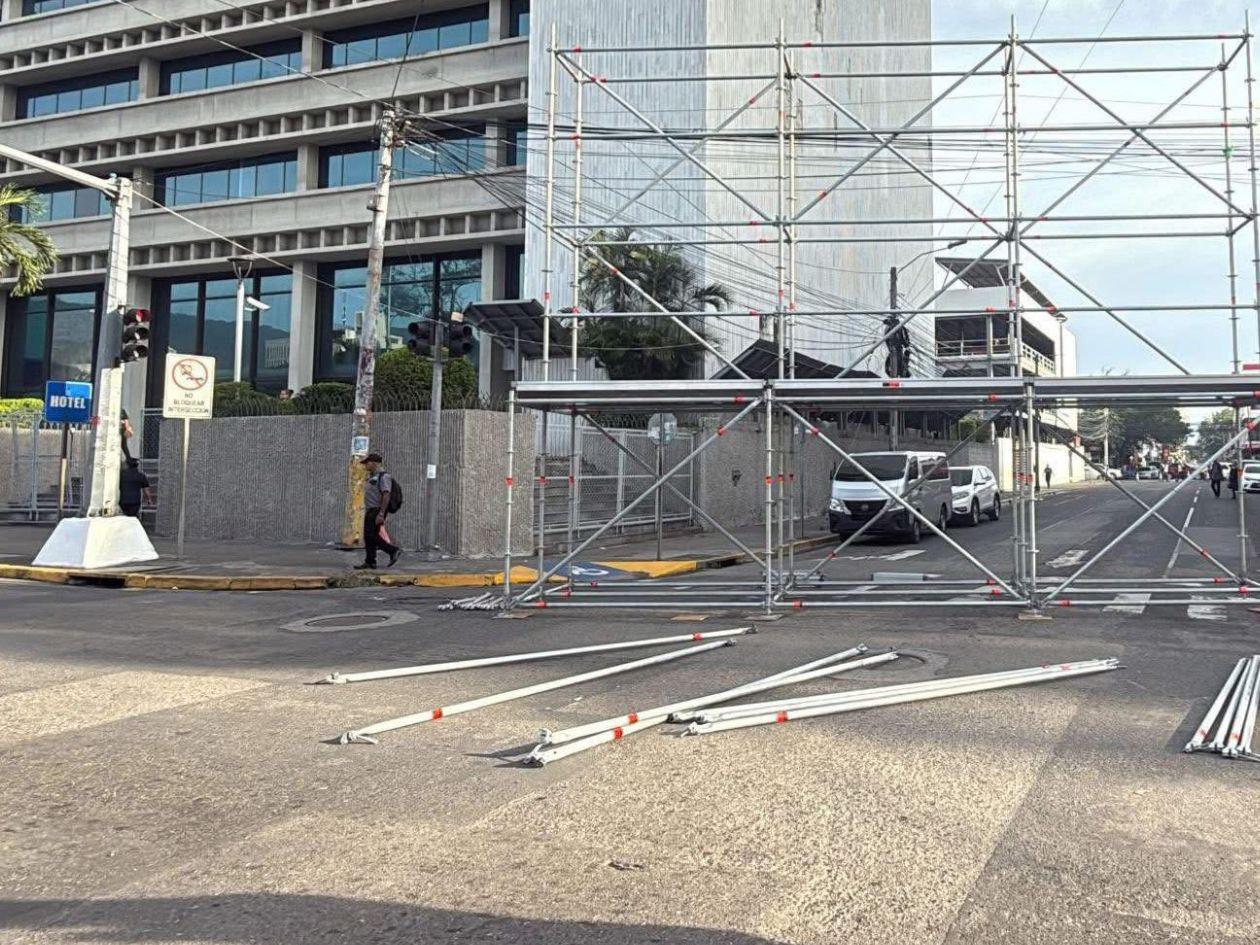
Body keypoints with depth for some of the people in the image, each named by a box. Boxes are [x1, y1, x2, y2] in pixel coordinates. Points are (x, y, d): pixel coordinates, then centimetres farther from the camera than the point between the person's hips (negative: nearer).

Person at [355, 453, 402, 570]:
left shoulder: (383, 476, -14)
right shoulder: (371, 477, 17)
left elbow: (386, 496, -21)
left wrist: (381, 514, -27)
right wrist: (366, 512, 21)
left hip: (377, 511, -10)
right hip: (370, 511, 10)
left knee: (371, 535, -13)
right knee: (368, 537, 7)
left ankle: (394, 550, -5)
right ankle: (369, 563, 9)